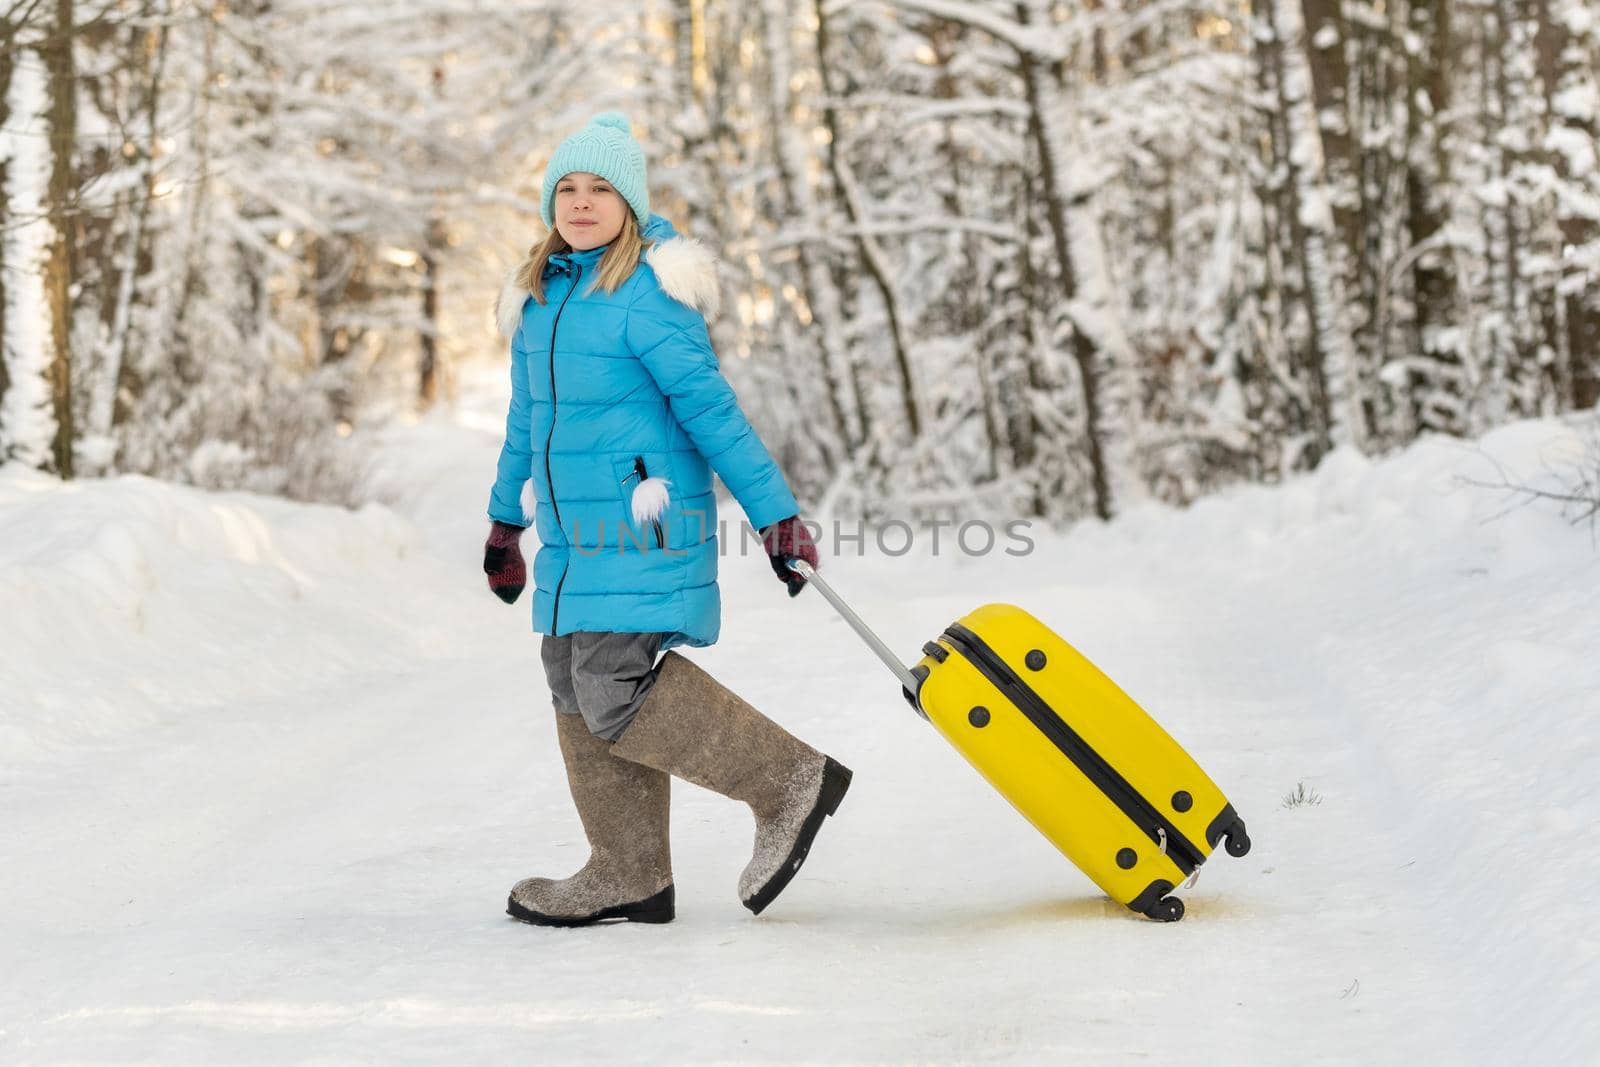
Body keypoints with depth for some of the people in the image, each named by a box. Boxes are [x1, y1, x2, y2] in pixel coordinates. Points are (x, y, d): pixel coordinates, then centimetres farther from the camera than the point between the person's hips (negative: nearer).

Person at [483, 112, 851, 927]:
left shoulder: (647, 296, -13)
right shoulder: (540, 296, 12)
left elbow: (712, 410, -14)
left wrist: (776, 514, -15)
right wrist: (505, 520, 30)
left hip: (642, 527, -8)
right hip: (573, 533, 9)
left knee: (613, 692, -14)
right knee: (574, 686, 8)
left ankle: (792, 782, -1)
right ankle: (629, 874, 17)